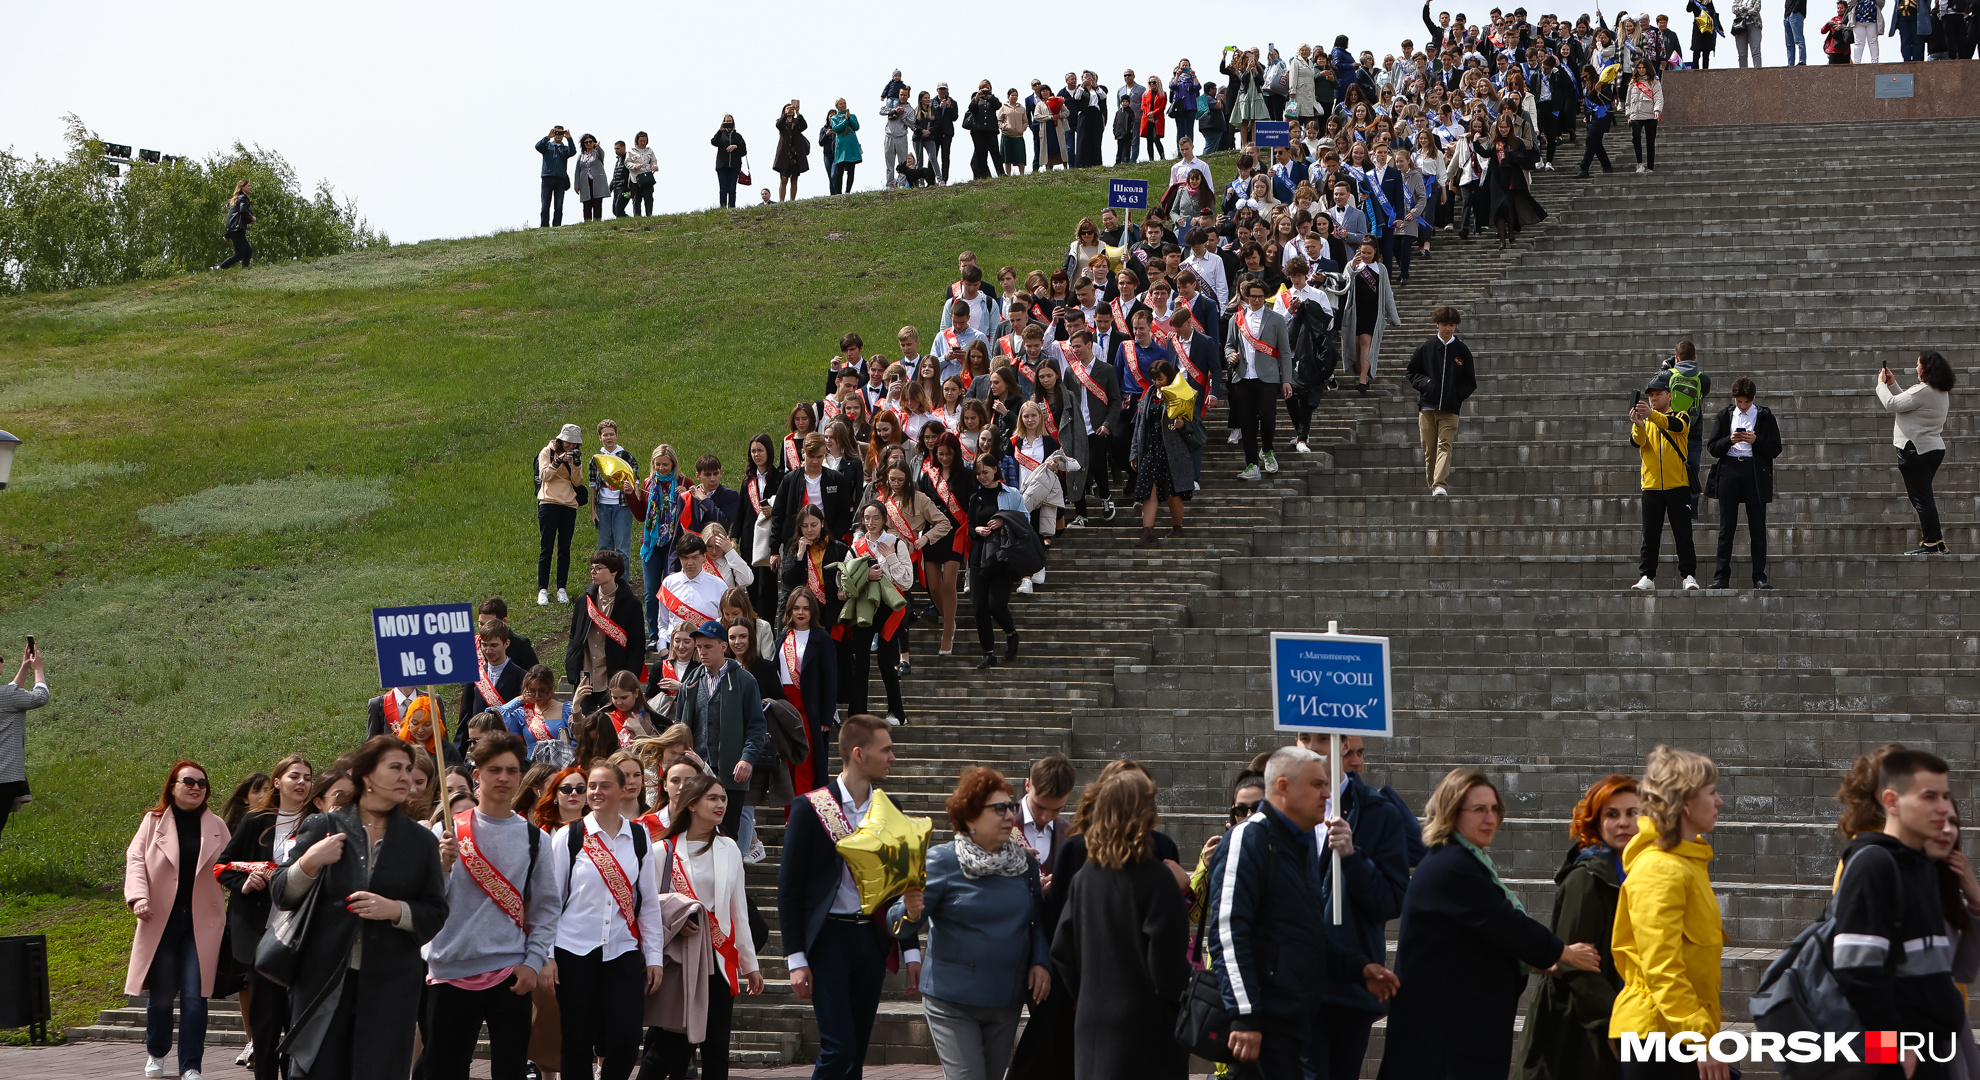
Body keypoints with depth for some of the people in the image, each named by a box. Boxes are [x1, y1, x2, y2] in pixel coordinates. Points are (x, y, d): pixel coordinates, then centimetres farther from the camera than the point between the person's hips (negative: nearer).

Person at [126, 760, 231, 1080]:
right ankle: (155, 1054, 29)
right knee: (162, 993, 4)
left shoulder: (216, 826, 10)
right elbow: (136, 859, 1)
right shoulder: (154, 821, 5)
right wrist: (138, 896, -14)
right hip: (161, 921, -1)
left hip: (202, 921, 1)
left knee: (195, 994, -6)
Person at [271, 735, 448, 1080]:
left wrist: (394, 910, -10)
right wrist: (309, 862, -14)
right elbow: (281, 895, 4)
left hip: (390, 986, 1)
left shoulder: (421, 841, 10)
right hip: (323, 982, -1)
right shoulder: (323, 828, 7)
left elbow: (436, 912, 8)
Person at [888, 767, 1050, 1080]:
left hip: (1007, 1002, 5)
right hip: (953, 1001, -5)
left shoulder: (1024, 861, 5)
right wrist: (910, 911, -33)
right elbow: (898, 926, -10)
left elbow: (1038, 919, 16)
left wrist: (1041, 961, -1)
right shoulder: (943, 861, -9)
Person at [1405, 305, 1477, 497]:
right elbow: (1411, 373, 15)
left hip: (1450, 409, -1)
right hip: (1427, 406, 1)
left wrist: (1456, 393, -5)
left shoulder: (1462, 350, 8)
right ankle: (1433, 485, 13)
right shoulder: (1425, 348, 9)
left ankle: (1440, 485, -26)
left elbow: (1471, 383, 12)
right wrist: (1424, 383, -4)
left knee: (1444, 445, -15)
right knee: (1429, 448, 2)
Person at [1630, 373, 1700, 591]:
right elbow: (1638, 442, -8)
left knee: (1683, 533, -3)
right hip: (1651, 486, 2)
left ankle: (1689, 575, -2)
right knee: (1650, 534, 1)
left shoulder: (1679, 417, 5)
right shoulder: (1644, 422, 12)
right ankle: (1647, 577, 2)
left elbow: (1675, 425, -20)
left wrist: (1651, 415, -39)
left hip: (1677, 485, -2)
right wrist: (1638, 425, -31)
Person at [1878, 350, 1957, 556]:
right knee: (1925, 497, 17)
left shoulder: (1922, 391, -20)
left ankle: (1931, 543, -5)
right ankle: (1936, 540, 18)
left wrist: (1881, 384, -1)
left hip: (1916, 450, -10)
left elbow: (1891, 404, -16)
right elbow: (1904, 402, 19)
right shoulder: (1941, 393, 12)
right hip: (1935, 448, 10)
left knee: (1921, 497, -5)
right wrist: (1892, 384, 17)